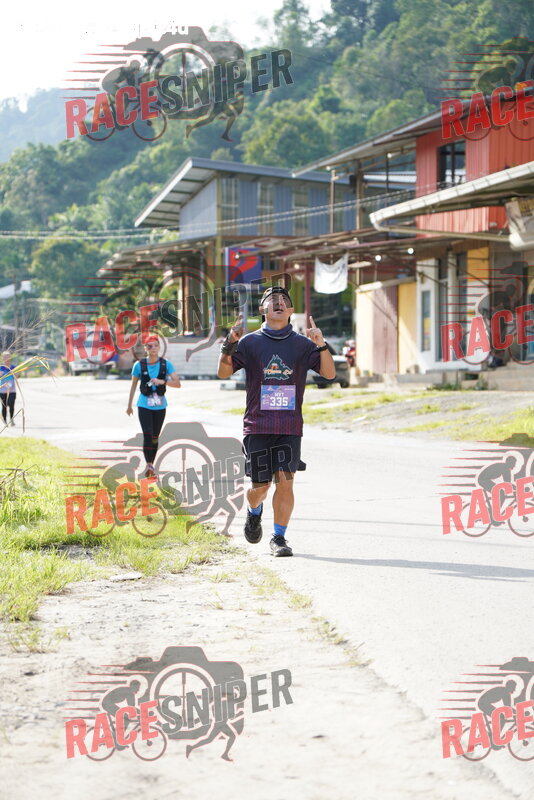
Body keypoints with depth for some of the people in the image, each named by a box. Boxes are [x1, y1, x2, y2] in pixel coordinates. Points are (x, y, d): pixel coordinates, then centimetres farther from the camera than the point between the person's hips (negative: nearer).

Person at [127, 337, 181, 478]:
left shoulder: (165, 364, -4)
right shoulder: (139, 365, -6)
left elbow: (177, 384, -10)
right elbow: (133, 385, 6)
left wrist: (162, 381, -27)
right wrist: (129, 405, 12)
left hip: (160, 405, 2)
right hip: (144, 405, -2)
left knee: (155, 437, 9)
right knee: (147, 435, -14)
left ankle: (151, 464, 20)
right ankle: (148, 465, -18)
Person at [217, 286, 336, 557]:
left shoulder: (302, 344, 7)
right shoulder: (250, 342, 5)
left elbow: (329, 373, 2)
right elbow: (224, 372, 1)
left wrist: (321, 345, -14)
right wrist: (229, 345, -16)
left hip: (290, 427, 1)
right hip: (257, 425, -1)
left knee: (285, 482, -10)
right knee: (261, 485, 1)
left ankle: (279, 538, 3)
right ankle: (254, 512, 36)